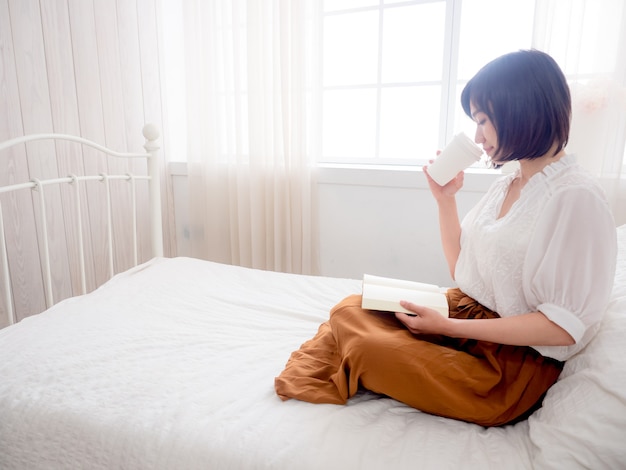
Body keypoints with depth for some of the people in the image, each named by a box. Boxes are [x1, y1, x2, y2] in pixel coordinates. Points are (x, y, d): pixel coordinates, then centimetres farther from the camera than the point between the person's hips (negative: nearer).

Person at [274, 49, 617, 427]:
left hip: (516, 359, -8)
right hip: (466, 309, 8)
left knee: (363, 346, -19)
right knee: (351, 309, -8)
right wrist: (445, 197, 2)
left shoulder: (576, 198, -18)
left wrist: (449, 326, -22)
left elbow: (564, 327, -19)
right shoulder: (506, 186, 9)